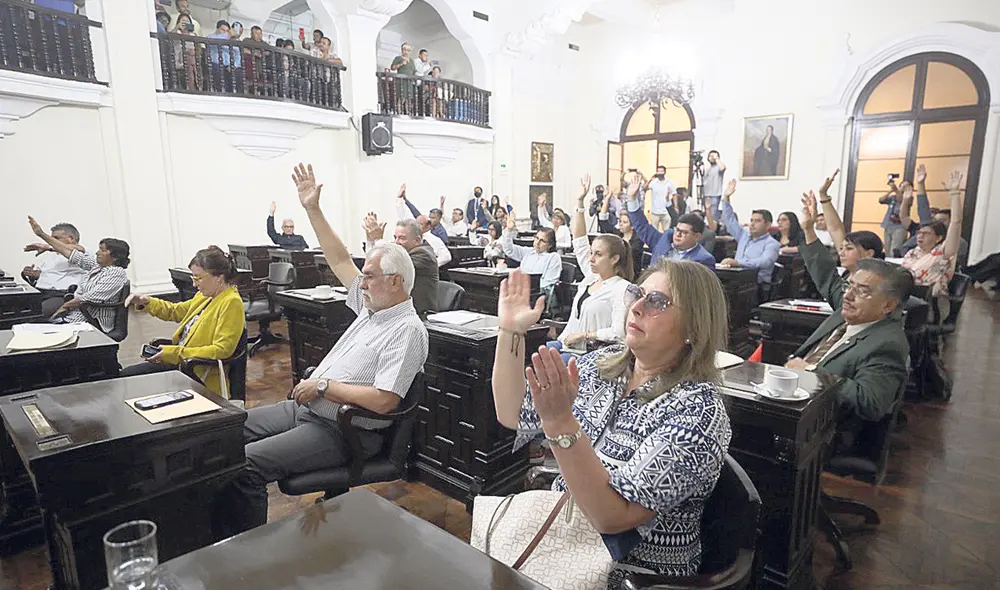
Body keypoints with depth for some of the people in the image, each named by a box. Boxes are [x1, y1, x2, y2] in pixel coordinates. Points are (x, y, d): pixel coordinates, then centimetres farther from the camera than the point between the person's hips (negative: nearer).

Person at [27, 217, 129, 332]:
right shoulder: (98, 264, 13)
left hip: (90, 321, -9)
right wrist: (41, 234, 19)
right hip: (74, 311, 9)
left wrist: (65, 305, -6)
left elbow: (90, 298, -19)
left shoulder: (117, 273, -15)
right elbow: (70, 252, 17)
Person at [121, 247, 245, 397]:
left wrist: (175, 353, -22)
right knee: (125, 374, 10)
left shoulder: (232, 303, -19)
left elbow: (221, 350, -25)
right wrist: (146, 302, 8)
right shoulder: (205, 295, 9)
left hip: (202, 378, -9)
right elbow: (176, 311, 25)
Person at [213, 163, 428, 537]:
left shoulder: (407, 330, -20)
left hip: (343, 431, -10)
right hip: (307, 407, 10)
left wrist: (324, 386, -18)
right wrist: (312, 209, 13)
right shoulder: (372, 305, 9)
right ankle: (220, 530, 14)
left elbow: (384, 401, -28)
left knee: (246, 464, -23)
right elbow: (340, 261, 16)